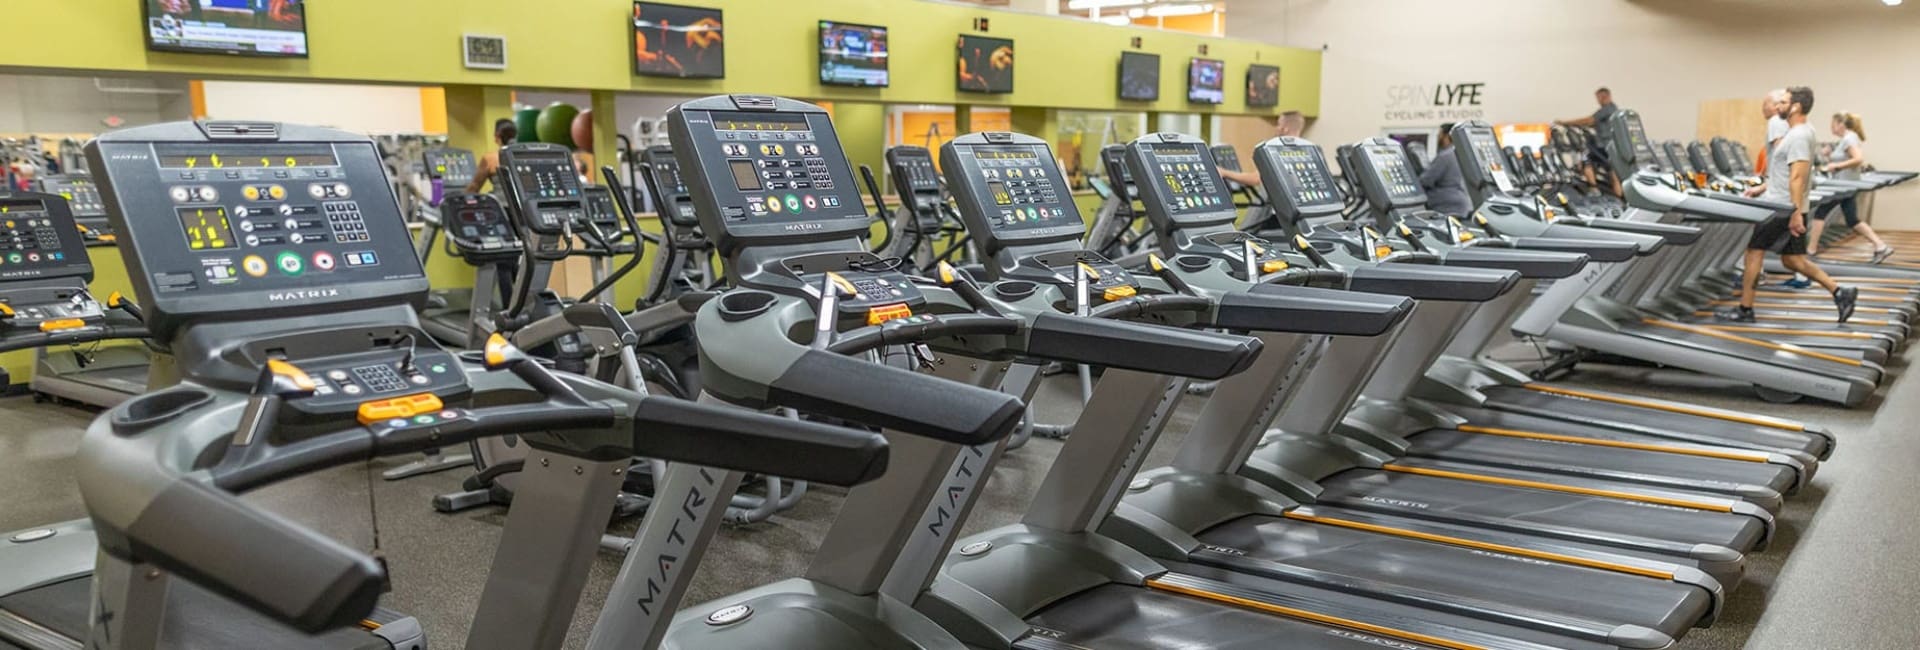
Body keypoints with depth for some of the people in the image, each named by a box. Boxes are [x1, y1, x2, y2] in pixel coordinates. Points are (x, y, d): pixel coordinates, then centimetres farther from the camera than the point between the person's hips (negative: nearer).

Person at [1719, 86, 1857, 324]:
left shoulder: (1798, 136, -18)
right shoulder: (1797, 133, 14)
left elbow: (1797, 177, -24)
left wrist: (1796, 212, -27)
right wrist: (1763, 187, 22)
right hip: (1789, 207, 10)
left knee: (1754, 251, -1)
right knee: (1792, 259, 13)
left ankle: (1745, 310, 5)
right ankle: (1840, 293, 11)